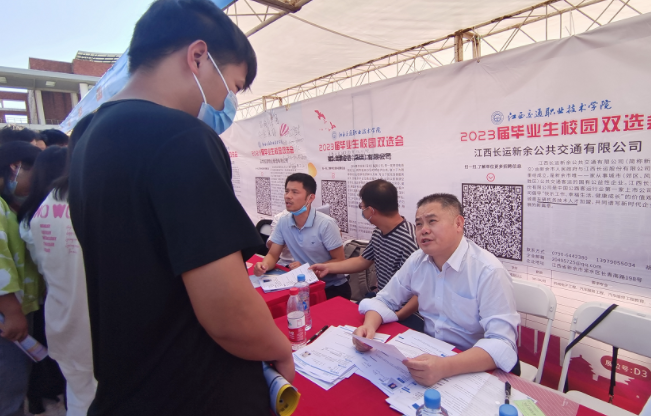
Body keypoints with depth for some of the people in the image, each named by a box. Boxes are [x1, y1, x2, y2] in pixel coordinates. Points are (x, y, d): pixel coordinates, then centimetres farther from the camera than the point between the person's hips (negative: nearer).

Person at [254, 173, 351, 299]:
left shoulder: (326, 224, -19)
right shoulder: (283, 222, -4)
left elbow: (339, 260, -13)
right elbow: (273, 255, 2)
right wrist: (264, 265, -21)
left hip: (334, 287, -5)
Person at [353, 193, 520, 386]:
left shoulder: (489, 271, -19)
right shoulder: (417, 260, -3)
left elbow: (502, 344, -25)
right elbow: (385, 300, 5)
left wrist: (445, 367, -40)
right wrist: (369, 326, -17)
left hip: (476, 368, -4)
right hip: (429, 354, 5)